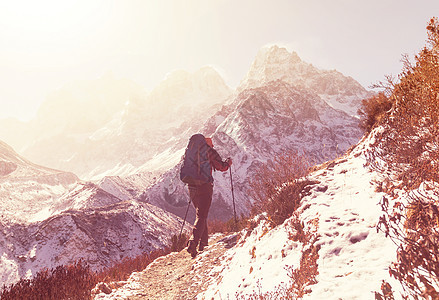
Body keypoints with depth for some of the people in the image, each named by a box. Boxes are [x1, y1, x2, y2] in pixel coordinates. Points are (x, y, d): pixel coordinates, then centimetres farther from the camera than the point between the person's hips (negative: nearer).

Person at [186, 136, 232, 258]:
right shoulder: (210, 151, -1)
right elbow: (221, 167, -4)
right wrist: (228, 162, 16)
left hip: (192, 187, 6)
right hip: (204, 186, -6)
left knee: (200, 214, 21)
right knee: (201, 216, -6)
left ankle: (203, 242, 28)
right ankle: (192, 244, -21)